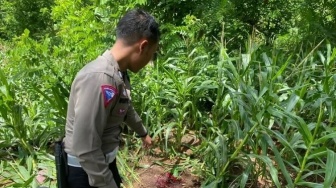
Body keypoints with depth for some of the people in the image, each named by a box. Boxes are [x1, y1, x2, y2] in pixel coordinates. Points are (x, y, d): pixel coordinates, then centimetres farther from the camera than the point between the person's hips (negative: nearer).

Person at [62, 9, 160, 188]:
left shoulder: (118, 74, 0)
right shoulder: (99, 78, -30)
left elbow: (125, 108, 18)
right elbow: (85, 149, -30)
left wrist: (143, 133, 33)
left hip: (104, 163, 9)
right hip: (86, 171, -8)